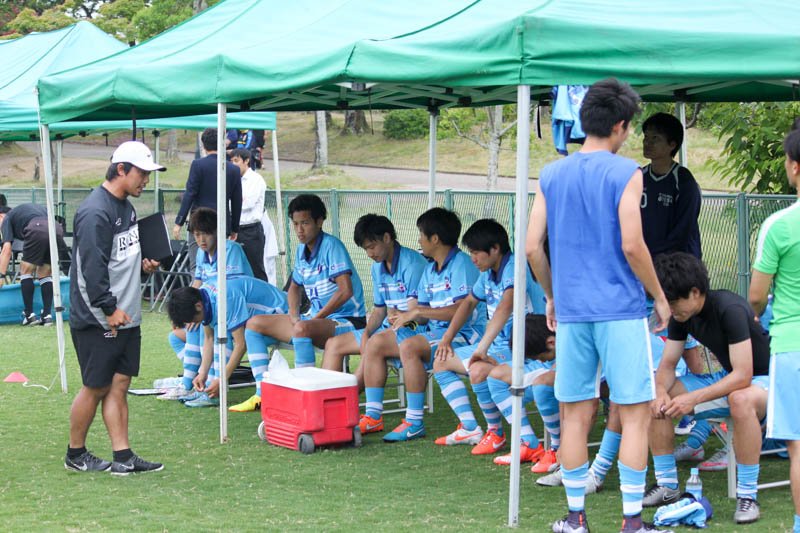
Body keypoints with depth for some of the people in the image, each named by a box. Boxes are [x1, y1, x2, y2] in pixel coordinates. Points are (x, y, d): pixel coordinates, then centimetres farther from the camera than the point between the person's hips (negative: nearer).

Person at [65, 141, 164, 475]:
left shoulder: (126, 207, 15)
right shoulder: (95, 212, -17)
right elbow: (92, 266, -21)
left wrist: (143, 266, 7)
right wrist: (109, 308, -21)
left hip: (126, 318, 9)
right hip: (97, 320, -9)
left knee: (119, 385, 9)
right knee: (96, 387, 0)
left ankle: (123, 457, 11)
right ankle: (75, 454, 16)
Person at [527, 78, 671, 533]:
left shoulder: (552, 175, 8)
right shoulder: (626, 173, -6)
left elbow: (532, 248, 6)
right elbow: (631, 246, -13)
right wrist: (660, 297, -1)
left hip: (572, 310, 5)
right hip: (621, 309, -5)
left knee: (576, 414, 10)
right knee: (636, 414, 2)